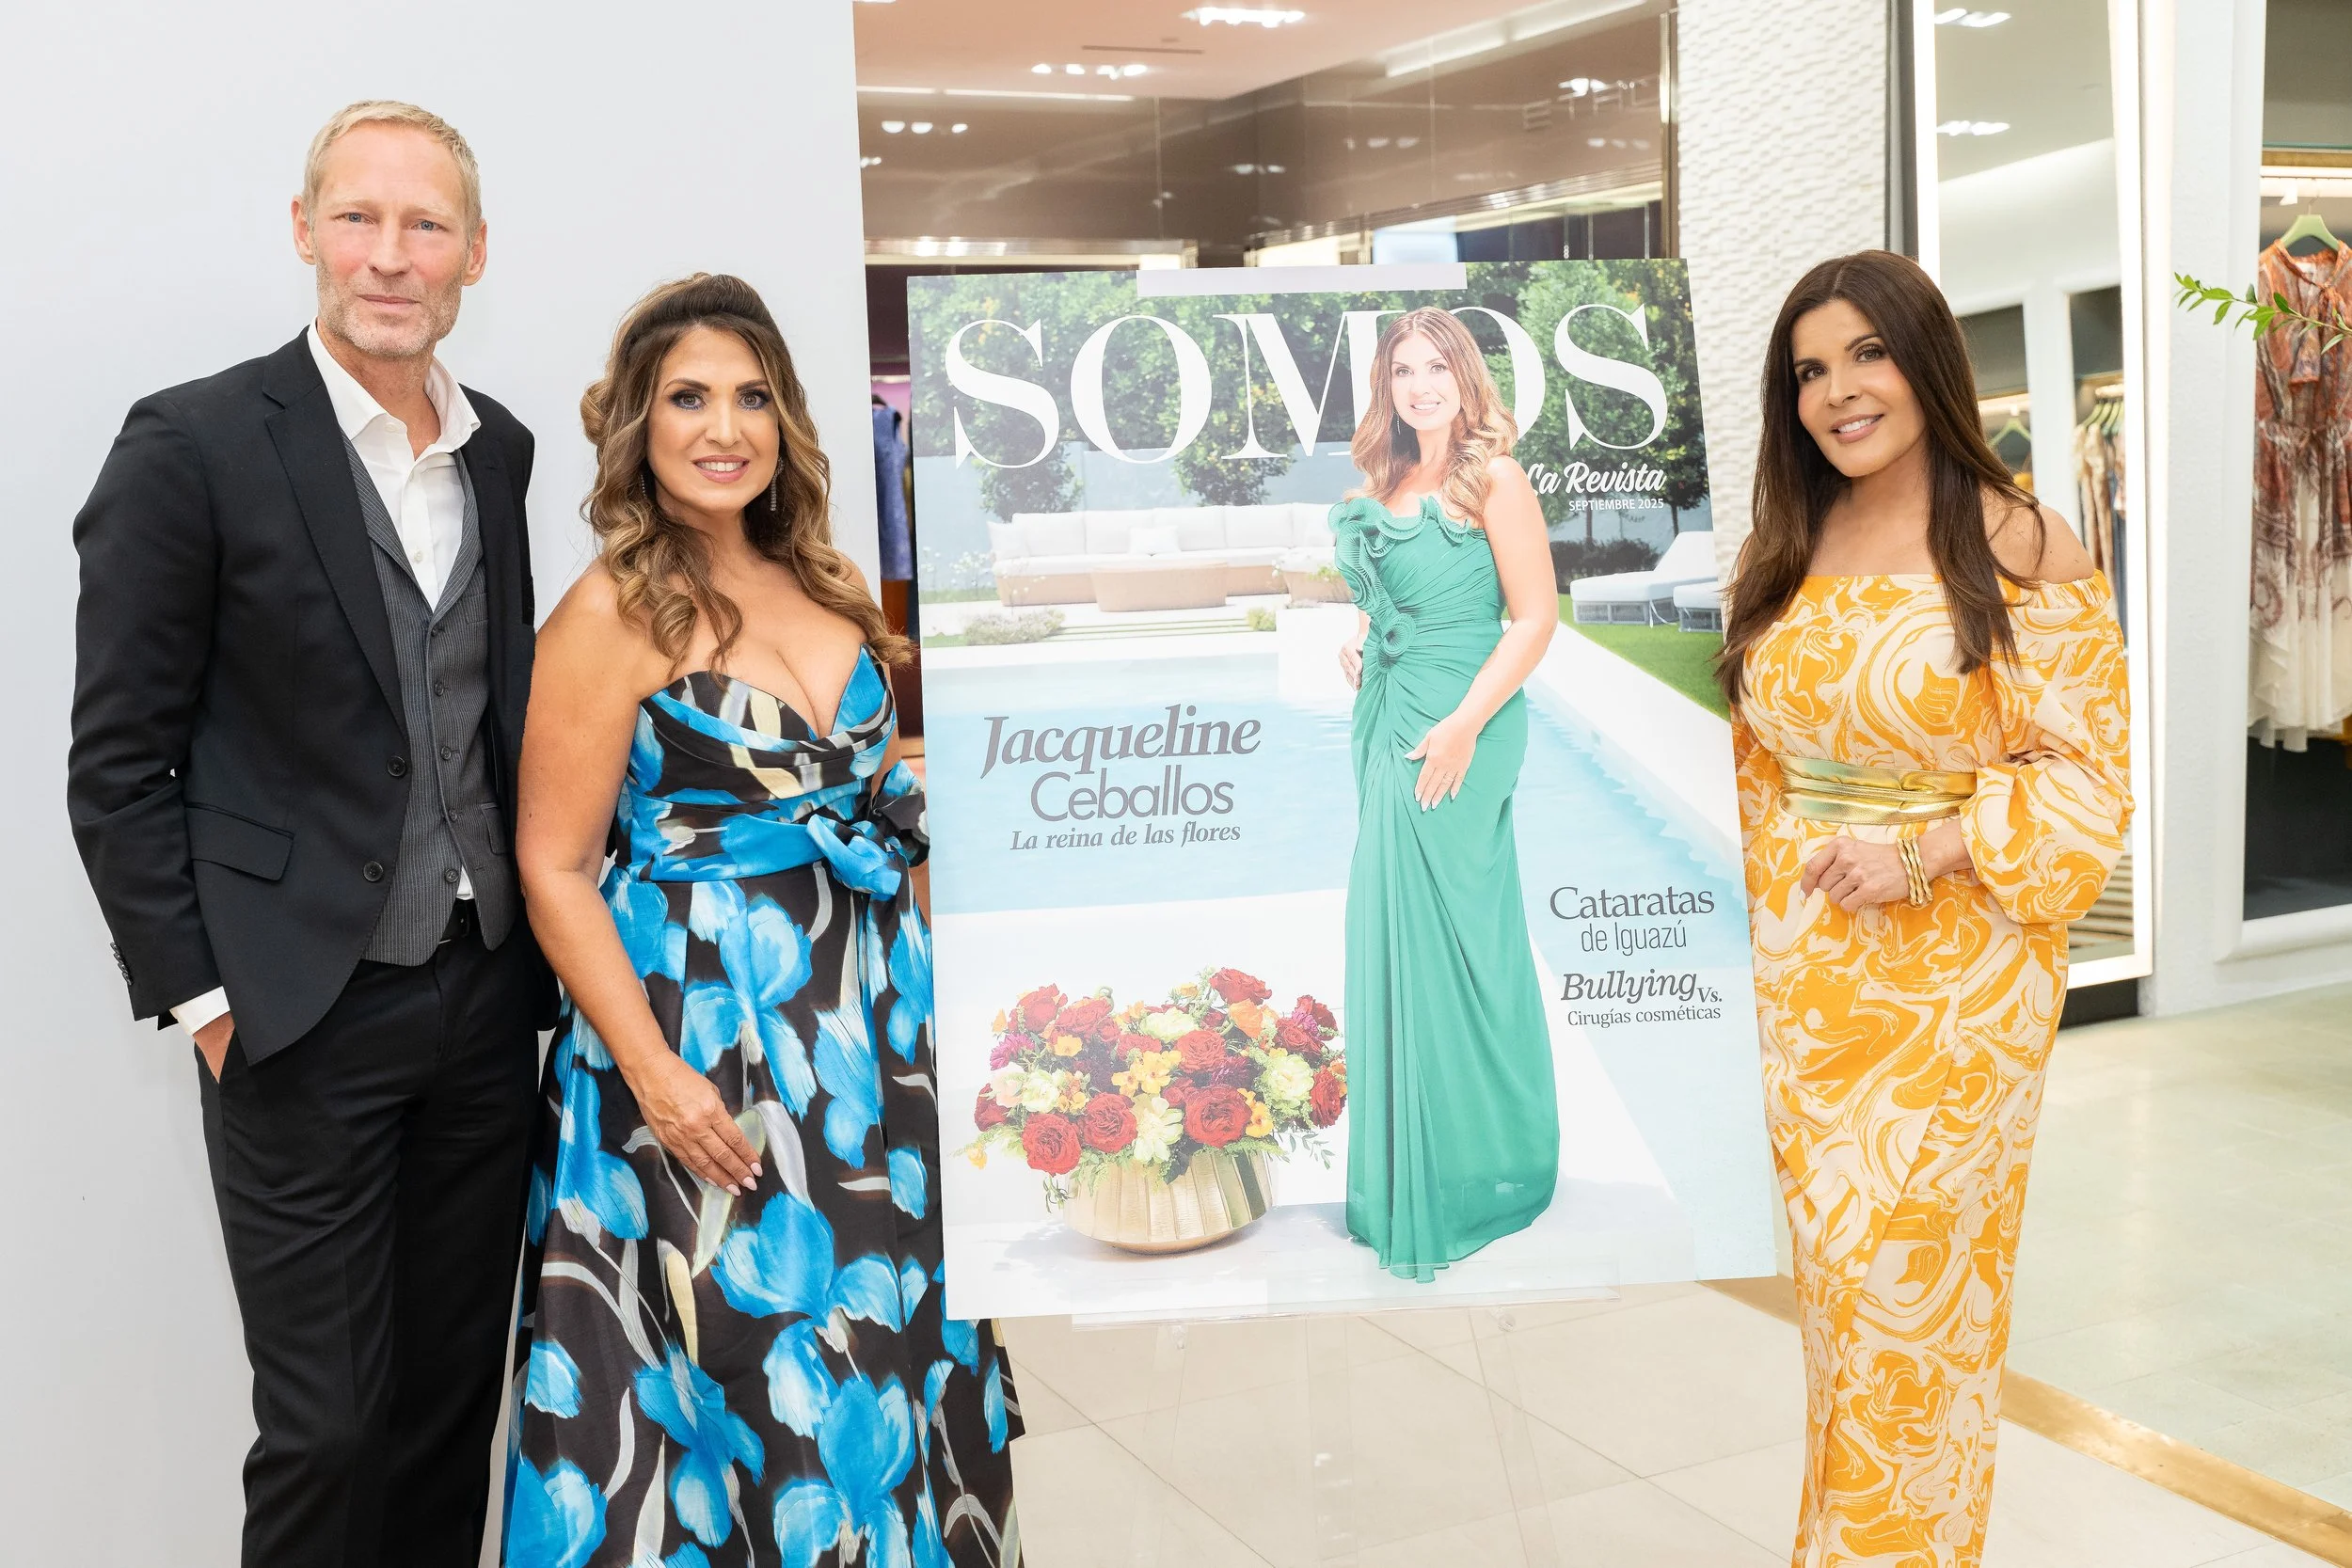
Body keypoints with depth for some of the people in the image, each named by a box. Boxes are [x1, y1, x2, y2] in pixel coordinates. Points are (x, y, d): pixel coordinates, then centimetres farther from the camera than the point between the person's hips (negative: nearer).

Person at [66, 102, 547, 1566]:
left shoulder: (500, 449, 8)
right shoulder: (194, 444, -9)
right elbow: (117, 763, -7)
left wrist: (539, 946, 9)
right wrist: (201, 996, -9)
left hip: (488, 998, 5)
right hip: (306, 1020, -5)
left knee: (457, 1400, 15)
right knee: (325, 1428, 4)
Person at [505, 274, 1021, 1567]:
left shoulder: (828, 585, 8)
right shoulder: (614, 610, -10)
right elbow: (554, 868, -12)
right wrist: (653, 1072, -17)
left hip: (871, 1010, 6)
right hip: (706, 1024, -6)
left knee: (889, 1335, 15)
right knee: (751, 1341, 3)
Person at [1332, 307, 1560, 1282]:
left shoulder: (1493, 482, -9)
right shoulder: (1381, 485, 12)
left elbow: (1536, 616, -12)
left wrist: (1465, 724, -19)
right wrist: (1356, 642, 6)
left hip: (1458, 730, -7)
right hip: (1384, 720, 7)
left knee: (1449, 935, -2)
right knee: (1390, 933, 12)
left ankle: (1472, 1175, 12)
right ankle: (1406, 1164, 26)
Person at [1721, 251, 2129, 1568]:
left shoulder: (2027, 551, -7)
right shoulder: (1782, 557, 8)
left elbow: (2090, 781, -8)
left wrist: (1922, 850, -19)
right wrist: (1770, 901, 10)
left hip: (1955, 974, -4)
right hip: (1805, 970, 4)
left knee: (1909, 1271, 0)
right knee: (1836, 1264, 11)